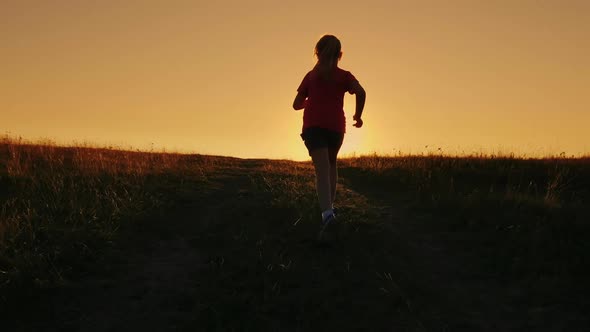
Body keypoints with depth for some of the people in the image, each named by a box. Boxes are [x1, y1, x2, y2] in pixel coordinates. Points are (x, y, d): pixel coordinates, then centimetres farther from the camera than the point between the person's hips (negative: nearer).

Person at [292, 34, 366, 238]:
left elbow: (297, 104, 15)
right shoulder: (344, 76, 9)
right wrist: (358, 115, 4)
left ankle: (327, 212, -32)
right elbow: (361, 92, -10)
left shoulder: (311, 75, 13)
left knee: (322, 170, -12)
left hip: (313, 125, -1)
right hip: (336, 126, 1)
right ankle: (329, 204, 21)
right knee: (331, 164, 25)